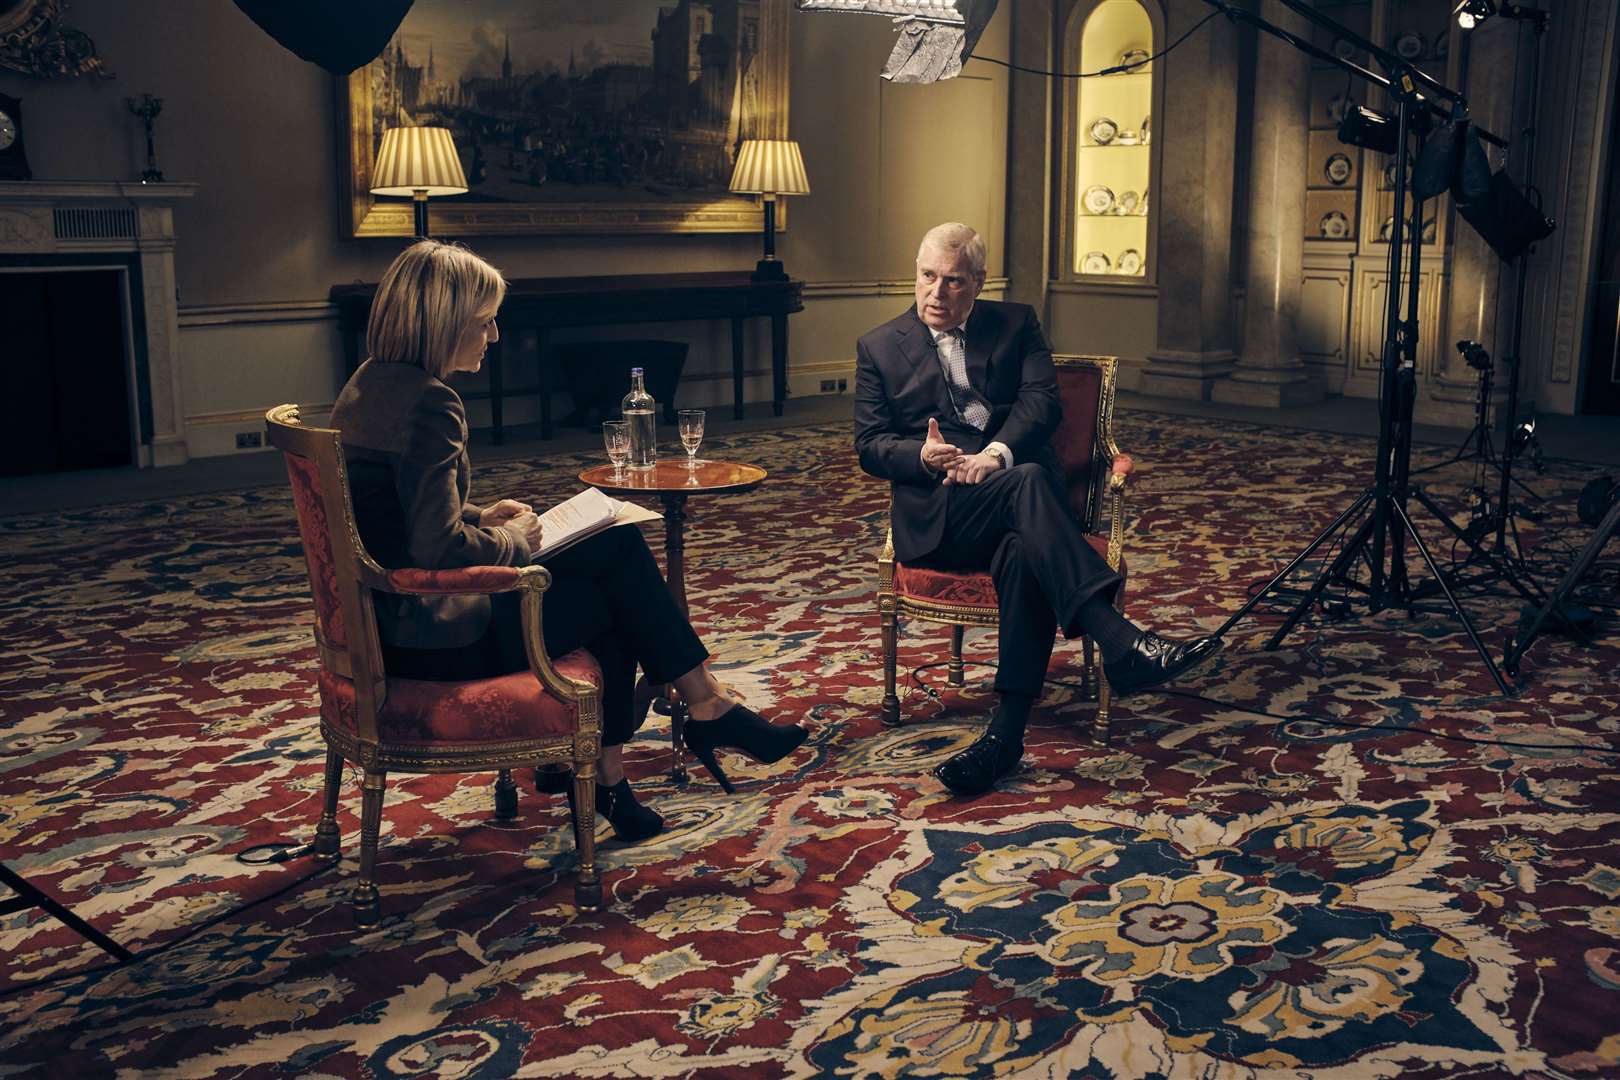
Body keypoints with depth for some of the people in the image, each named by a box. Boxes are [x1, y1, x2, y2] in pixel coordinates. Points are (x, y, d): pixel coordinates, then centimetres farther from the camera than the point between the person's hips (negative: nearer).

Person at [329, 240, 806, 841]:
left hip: (393, 613, 10)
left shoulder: (373, 385, 10)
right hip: (432, 635, -10)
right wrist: (512, 541, -8)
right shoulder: (425, 402, -22)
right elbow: (437, 549, -26)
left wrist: (479, 519, 9)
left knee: (616, 545, 10)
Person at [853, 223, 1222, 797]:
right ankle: (1122, 645, -48)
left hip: (1012, 476, 2)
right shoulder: (879, 347, 17)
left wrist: (997, 454, -19)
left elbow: (1042, 401, 2)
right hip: (937, 512, -1)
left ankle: (1006, 733, -40)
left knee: (1024, 554, -36)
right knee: (1027, 484, -36)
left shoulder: (1015, 324, 18)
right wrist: (923, 456, -14)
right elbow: (869, 445, 8)